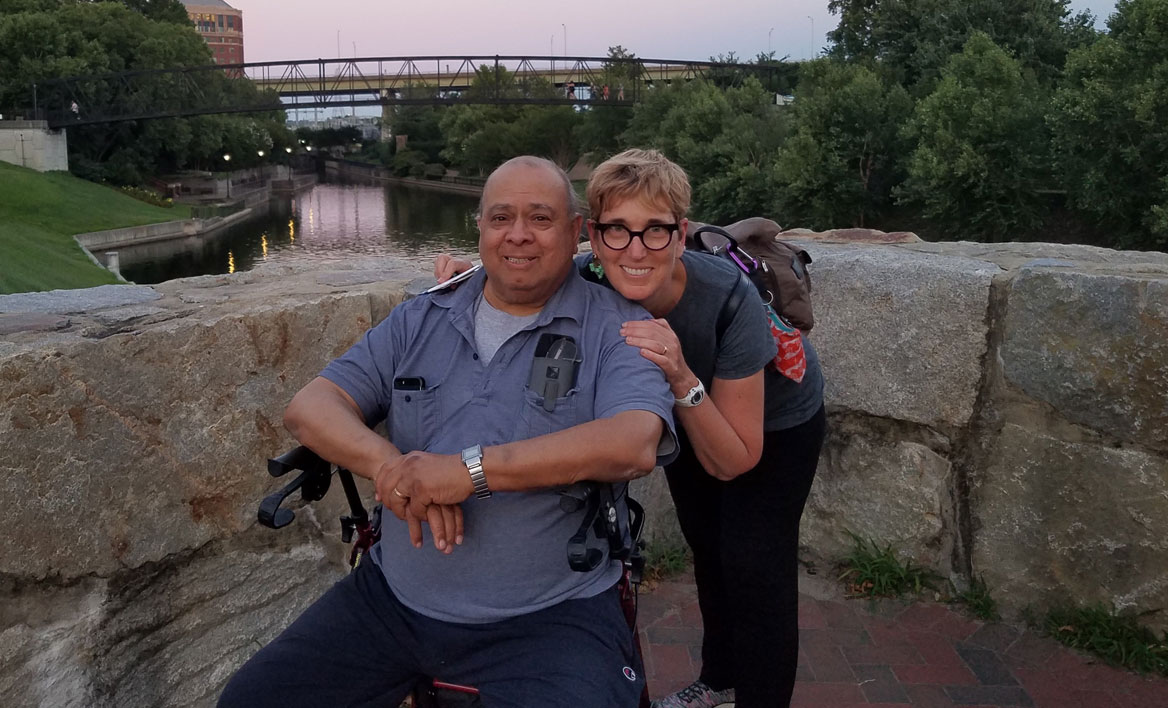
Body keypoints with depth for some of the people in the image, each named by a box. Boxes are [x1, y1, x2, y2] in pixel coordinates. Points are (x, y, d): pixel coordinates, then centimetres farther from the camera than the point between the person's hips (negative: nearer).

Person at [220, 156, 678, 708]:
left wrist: (472, 469, -26)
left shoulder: (616, 328, -5)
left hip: (550, 617, -4)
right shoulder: (420, 322, 9)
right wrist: (389, 465, -19)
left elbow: (635, 444, -22)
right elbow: (310, 407, 3)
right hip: (394, 598, 5)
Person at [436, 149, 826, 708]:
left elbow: (732, 463, -34)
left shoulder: (729, 299, -41)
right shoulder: (587, 282, -32)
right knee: (707, 551, 20)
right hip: (691, 411, 4)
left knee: (753, 568, -12)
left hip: (776, 421, -4)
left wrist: (682, 379, -50)